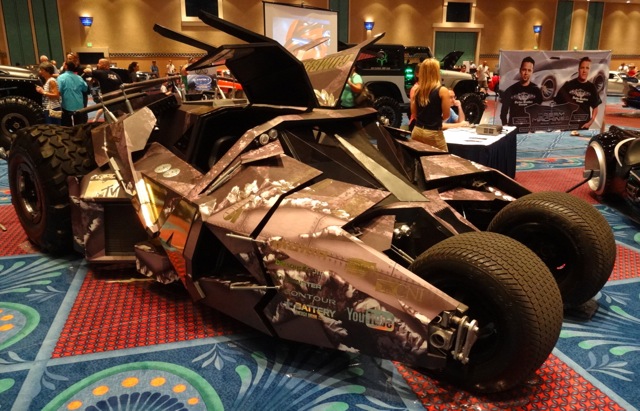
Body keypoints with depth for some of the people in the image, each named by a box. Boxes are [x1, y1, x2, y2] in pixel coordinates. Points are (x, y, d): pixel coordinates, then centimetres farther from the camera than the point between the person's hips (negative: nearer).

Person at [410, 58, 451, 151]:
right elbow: (446, 115, -7)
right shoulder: (442, 90, -11)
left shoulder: (416, 89, 3)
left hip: (417, 131, 5)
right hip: (434, 133, -5)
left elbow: (413, 113, 11)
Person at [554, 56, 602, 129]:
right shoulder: (568, 85, 1)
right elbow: (558, 104, 3)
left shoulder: (592, 87, 7)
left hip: (584, 126, 2)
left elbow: (595, 108, 11)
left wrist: (591, 122, -3)